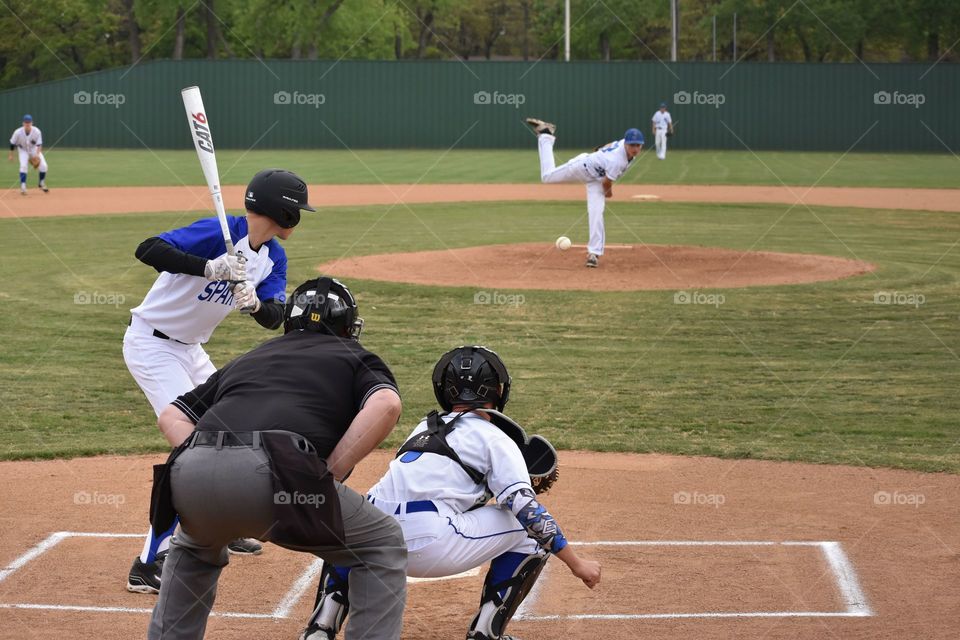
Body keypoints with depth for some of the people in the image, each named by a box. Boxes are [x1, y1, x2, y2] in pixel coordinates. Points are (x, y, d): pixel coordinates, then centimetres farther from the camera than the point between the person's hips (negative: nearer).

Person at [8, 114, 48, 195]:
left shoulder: (37, 132, -27)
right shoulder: (18, 132, -26)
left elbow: (39, 145, -24)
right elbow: (12, 144, -11)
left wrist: (37, 155, -39)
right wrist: (11, 155, -5)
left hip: (34, 149, 1)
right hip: (23, 150, -1)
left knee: (43, 165, -10)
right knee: (23, 165, -23)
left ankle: (41, 183, 14)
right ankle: (23, 187, -16)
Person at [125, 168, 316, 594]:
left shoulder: (273, 256, 2)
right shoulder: (219, 233, -24)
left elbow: (275, 319, -9)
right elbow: (148, 250, -35)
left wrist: (255, 304, -31)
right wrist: (209, 267, -47)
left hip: (190, 350, 10)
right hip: (152, 345, -9)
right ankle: (149, 566, -20)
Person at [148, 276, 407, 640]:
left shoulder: (248, 360, 37)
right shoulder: (355, 358, 25)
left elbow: (171, 416, 32)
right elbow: (385, 405, 1)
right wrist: (327, 476, 3)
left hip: (191, 474, 5)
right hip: (272, 473, -5)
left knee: (194, 549, 39)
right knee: (383, 545, 17)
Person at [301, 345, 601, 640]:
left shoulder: (425, 427, 29)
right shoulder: (495, 438, 12)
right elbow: (526, 508, 1)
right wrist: (576, 563, 5)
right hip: (428, 547, -6)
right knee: (528, 530, 12)